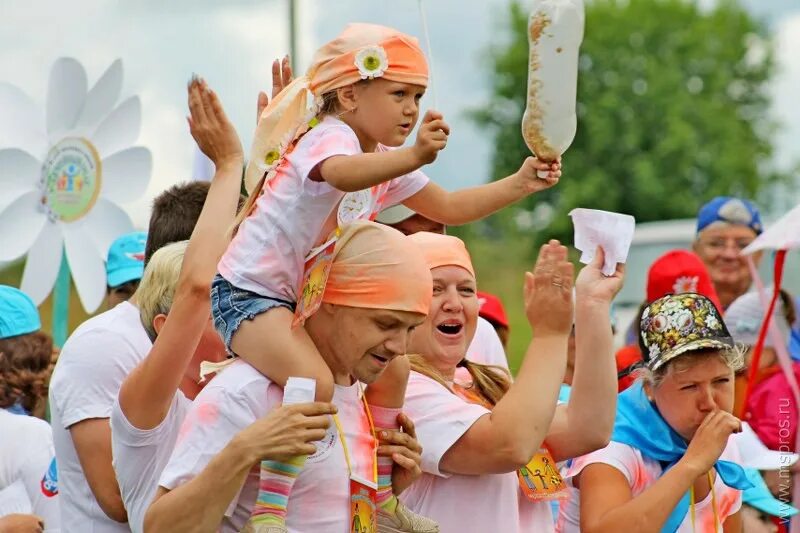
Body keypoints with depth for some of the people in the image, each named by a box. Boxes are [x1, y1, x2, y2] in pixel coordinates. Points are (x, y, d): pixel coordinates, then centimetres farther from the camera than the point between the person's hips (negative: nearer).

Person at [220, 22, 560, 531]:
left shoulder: (388, 162, 10)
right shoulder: (329, 136, -20)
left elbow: (449, 208, 17)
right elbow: (343, 174, -46)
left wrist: (520, 183, 4)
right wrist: (415, 155, -62)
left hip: (307, 301, 10)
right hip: (248, 292, -10)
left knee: (391, 368, 9)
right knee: (316, 386, -32)